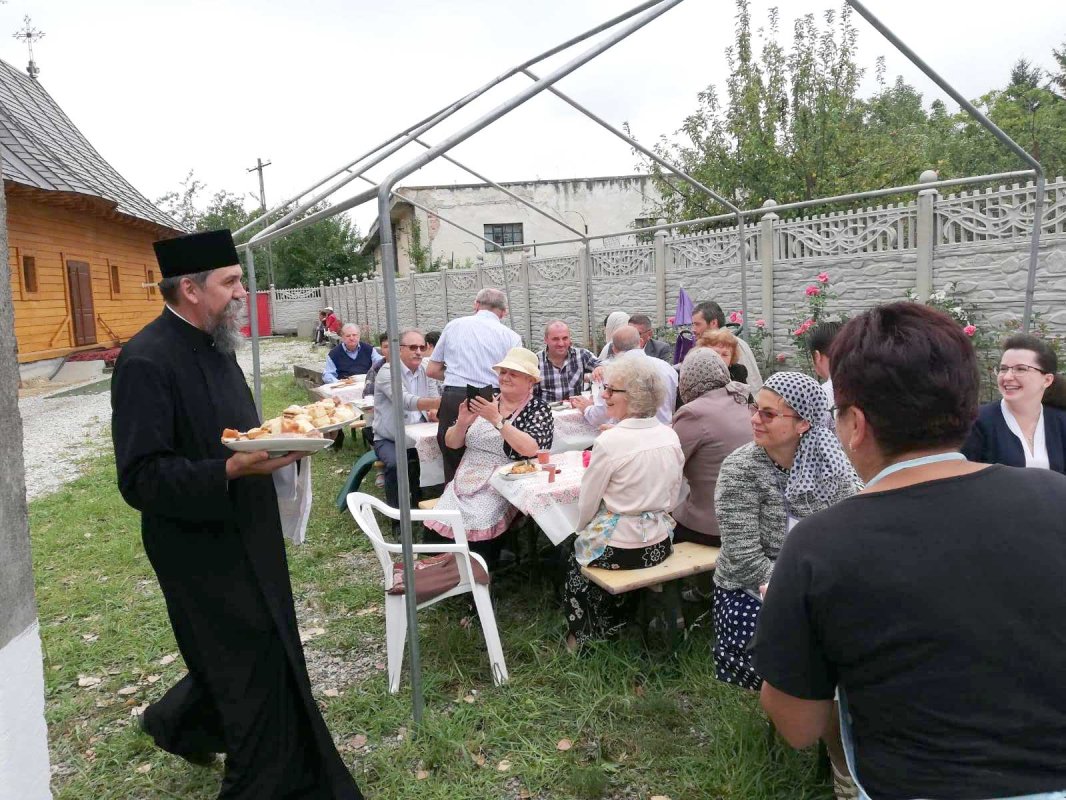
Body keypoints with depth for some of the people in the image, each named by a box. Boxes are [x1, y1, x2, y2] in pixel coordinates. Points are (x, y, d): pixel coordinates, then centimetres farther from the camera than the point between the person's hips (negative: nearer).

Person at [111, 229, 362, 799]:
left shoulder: (215, 345, 8)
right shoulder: (147, 361, -21)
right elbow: (140, 479, -23)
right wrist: (231, 470, -34)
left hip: (246, 537, 9)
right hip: (202, 553, -9)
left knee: (243, 657, 21)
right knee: (257, 672, 4)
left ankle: (178, 723, 48)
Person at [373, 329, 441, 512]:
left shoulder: (425, 370, 5)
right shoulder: (387, 372, -16)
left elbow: (434, 398, 5)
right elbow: (405, 401, -33)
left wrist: (434, 411, -21)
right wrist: (436, 402, -49)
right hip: (388, 439, -5)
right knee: (396, 463, -32)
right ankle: (396, 509, -10)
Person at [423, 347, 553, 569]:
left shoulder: (538, 410, -1)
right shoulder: (485, 401, 11)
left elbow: (530, 449, -19)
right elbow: (451, 443, 11)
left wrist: (497, 419, -20)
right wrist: (462, 423, -10)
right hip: (467, 482, 4)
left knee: (473, 526, -27)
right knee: (437, 523, -17)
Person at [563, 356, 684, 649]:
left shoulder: (609, 443, -22)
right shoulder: (670, 436, -5)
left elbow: (587, 504, -11)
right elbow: (672, 498, 6)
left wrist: (583, 528, 9)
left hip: (617, 551, -6)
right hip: (660, 545, 6)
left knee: (575, 557, 26)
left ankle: (583, 635, 42)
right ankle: (616, 625, 48)